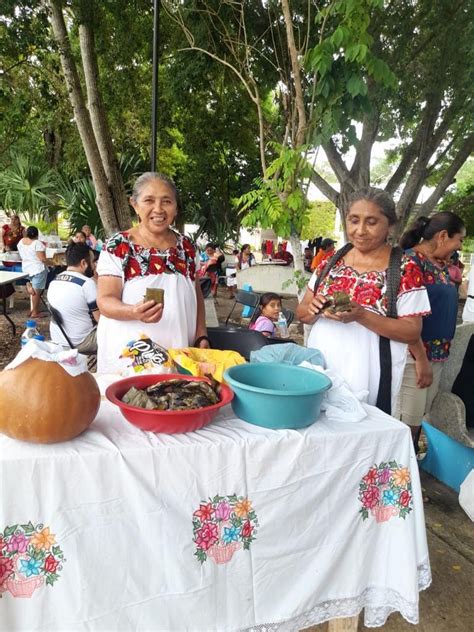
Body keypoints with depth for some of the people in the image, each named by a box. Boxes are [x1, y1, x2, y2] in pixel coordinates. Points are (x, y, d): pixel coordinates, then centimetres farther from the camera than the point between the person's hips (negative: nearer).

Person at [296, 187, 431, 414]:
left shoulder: (405, 269, -7)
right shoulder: (331, 262, 5)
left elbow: (412, 332, -9)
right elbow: (301, 313, 9)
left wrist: (360, 316, -22)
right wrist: (313, 309, -14)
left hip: (366, 378, -3)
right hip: (318, 369, 4)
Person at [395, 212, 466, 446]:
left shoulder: (441, 264, 14)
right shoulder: (411, 260, -14)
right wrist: (421, 358, -19)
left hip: (437, 355, 9)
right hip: (414, 356, -9)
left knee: (419, 419, 16)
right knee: (405, 424, -2)